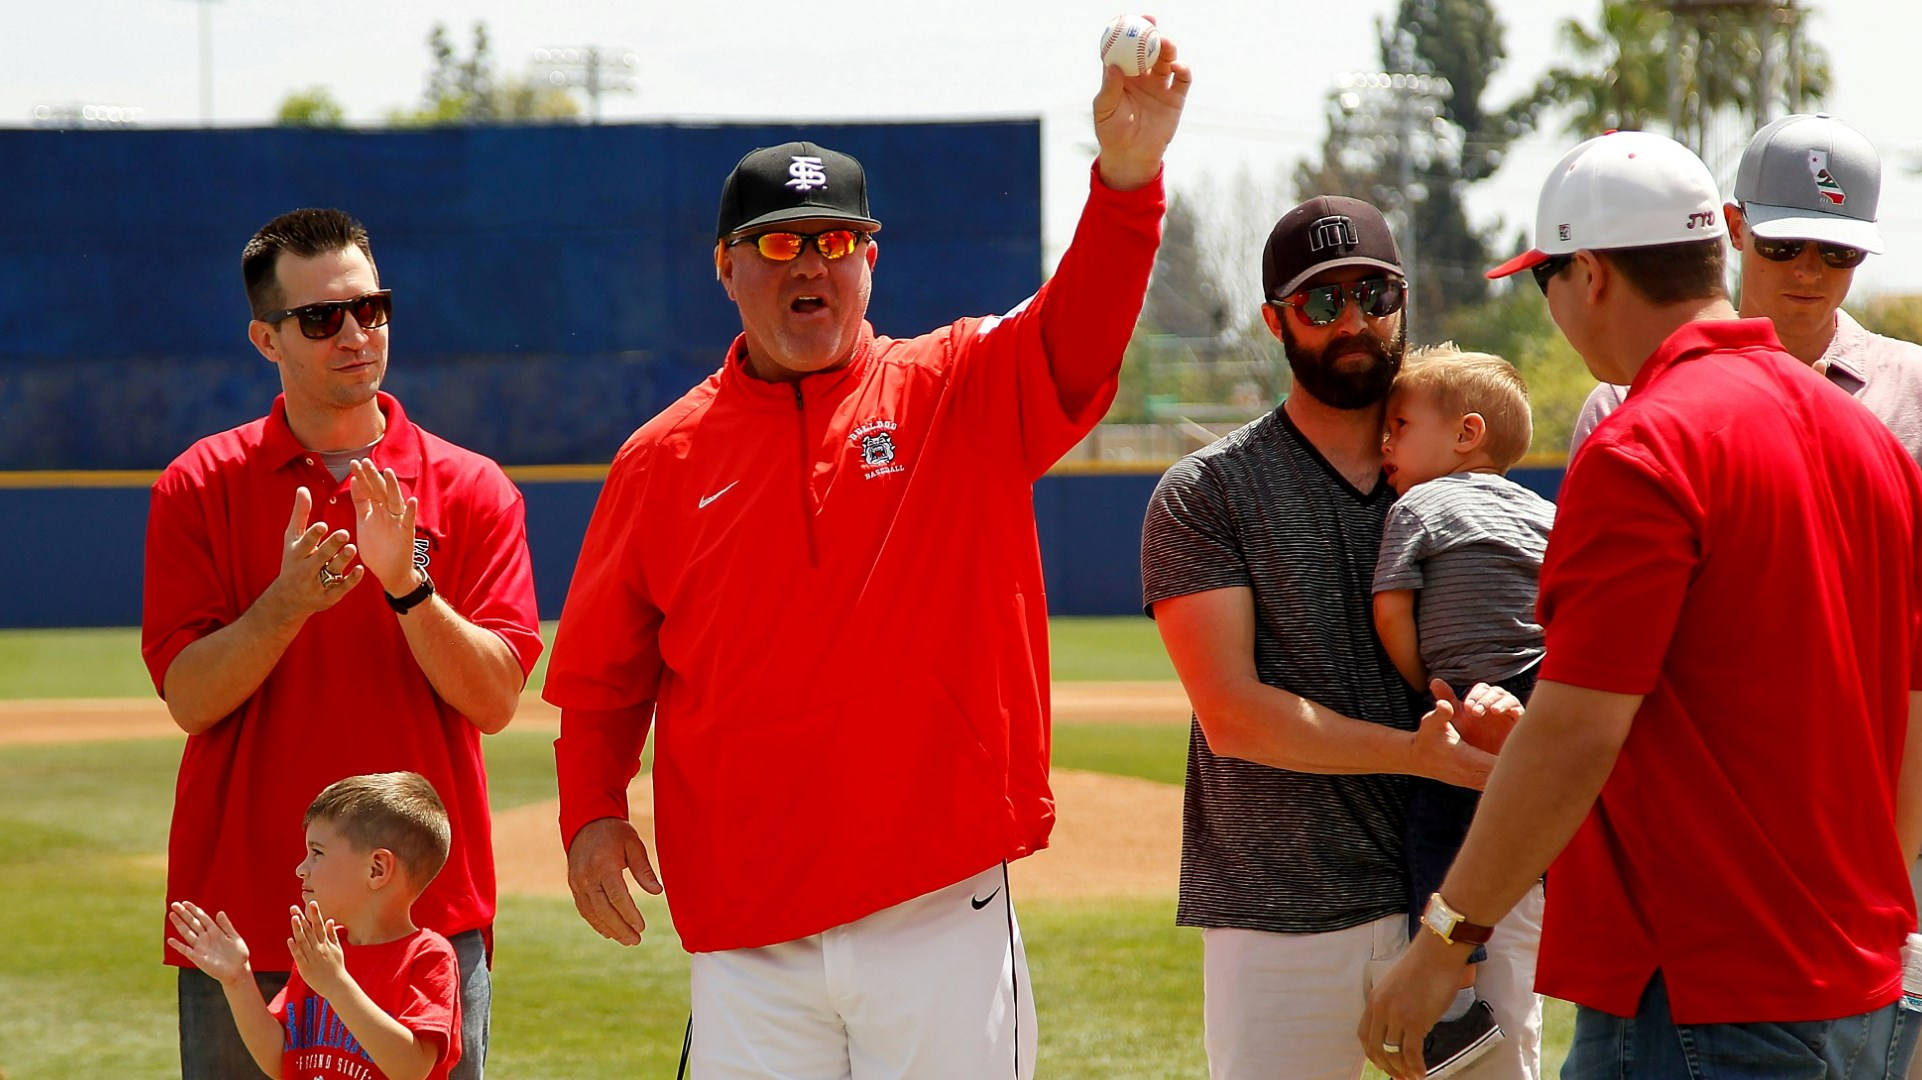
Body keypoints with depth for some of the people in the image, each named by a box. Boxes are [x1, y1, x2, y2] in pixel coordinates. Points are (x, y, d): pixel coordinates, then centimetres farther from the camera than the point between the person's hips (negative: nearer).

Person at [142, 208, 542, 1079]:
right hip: (247, 907, 0)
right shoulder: (200, 487, 3)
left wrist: (407, 586, -20)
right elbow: (189, 698, -5)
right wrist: (288, 603, -22)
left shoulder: (471, 491, 4)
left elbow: (495, 699, -5)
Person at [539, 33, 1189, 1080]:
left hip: (943, 909, -1)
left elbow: (1081, 330, -14)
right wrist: (591, 813, -5)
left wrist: (1126, 173, -31)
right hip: (749, 936, 1)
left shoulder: (965, 394, 5)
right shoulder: (662, 460, 8)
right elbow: (602, 677, 12)